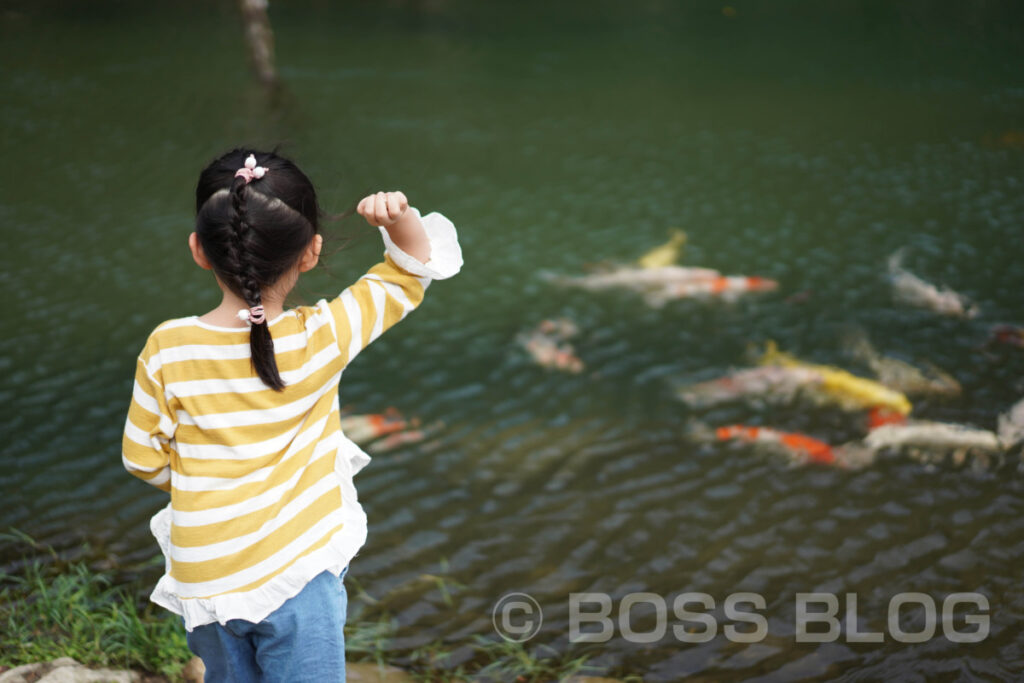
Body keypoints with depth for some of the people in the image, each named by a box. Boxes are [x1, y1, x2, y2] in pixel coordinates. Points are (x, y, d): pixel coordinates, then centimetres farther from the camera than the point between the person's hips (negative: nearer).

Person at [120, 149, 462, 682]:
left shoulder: (167, 349, -12)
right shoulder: (320, 340, -14)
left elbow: (143, 458, -1)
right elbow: (412, 269, -3)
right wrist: (398, 218, -21)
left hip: (204, 582, 2)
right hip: (298, 577, -2)